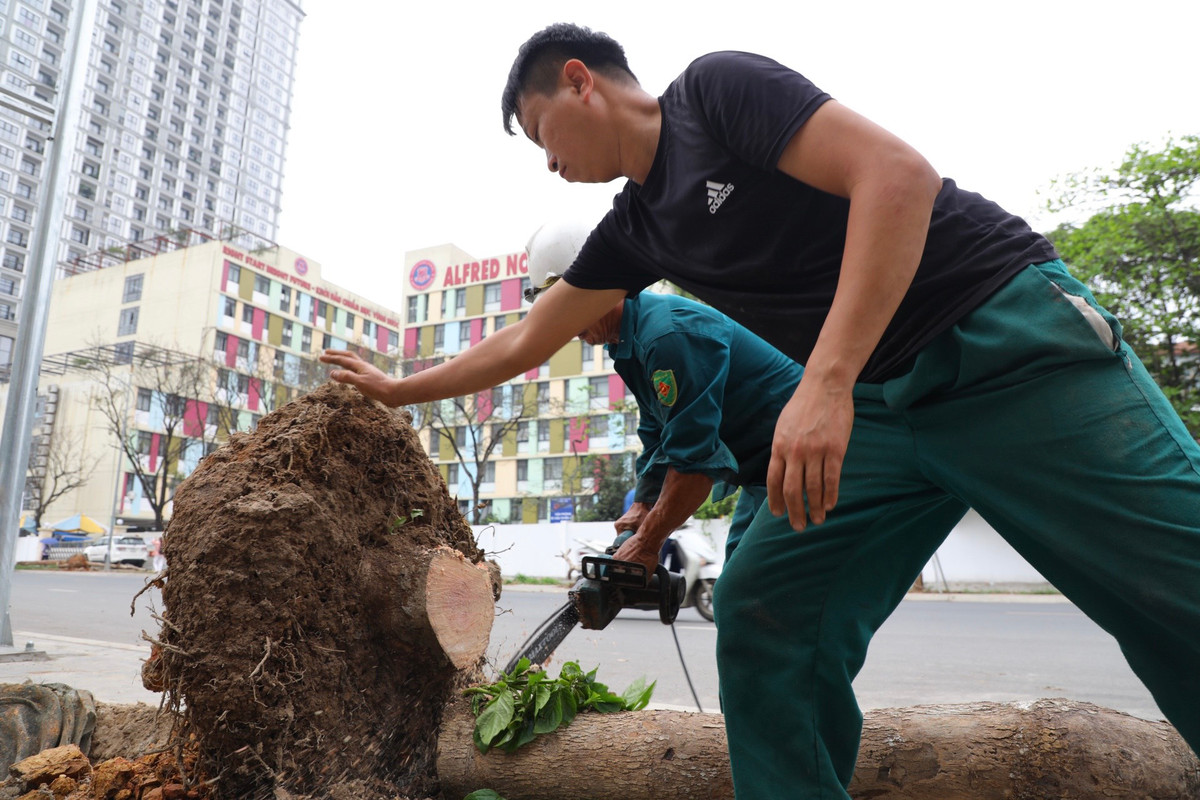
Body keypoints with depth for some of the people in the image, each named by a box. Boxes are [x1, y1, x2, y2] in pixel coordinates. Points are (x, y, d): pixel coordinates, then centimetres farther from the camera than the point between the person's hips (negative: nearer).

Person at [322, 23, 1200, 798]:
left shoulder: (717, 86, -7)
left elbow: (898, 172, -19)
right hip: (881, 406, 7)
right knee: (765, 614, -4)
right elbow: (522, 345, 23)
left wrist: (826, 381, -26)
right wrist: (399, 389, 30)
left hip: (1012, 340, -6)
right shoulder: (636, 227, 13)